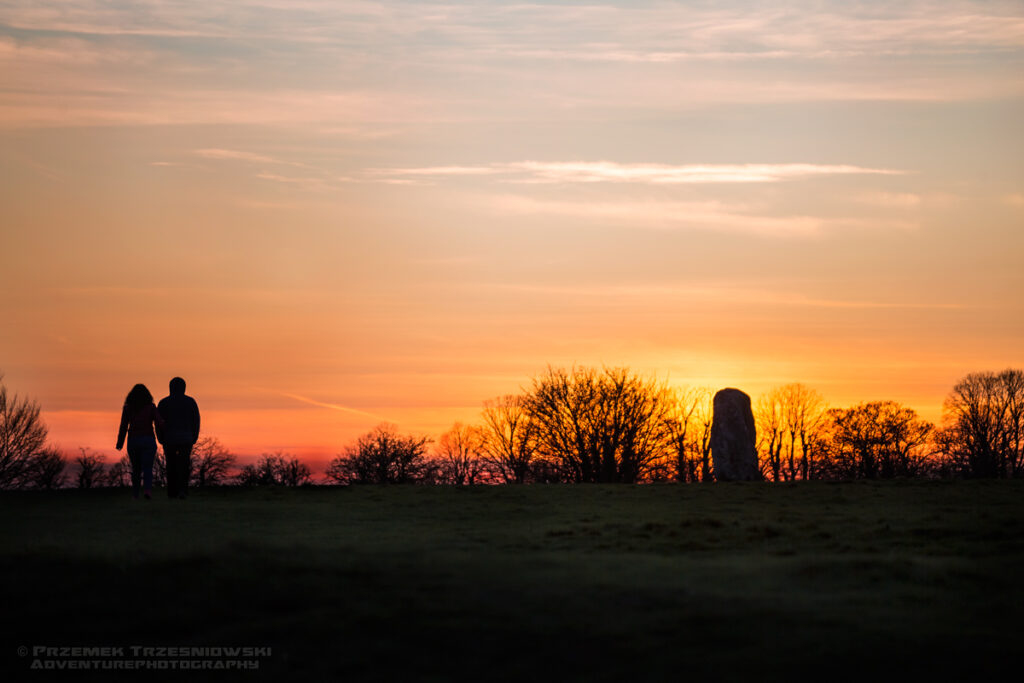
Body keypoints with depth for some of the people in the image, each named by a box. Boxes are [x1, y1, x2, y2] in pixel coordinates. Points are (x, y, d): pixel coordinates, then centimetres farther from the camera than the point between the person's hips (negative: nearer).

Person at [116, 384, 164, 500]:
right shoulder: (151, 407, 0)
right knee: (147, 468, -3)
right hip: (148, 441, -2)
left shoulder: (127, 408, 3)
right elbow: (159, 423, -8)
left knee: (136, 468, 16)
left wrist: (120, 443, 9)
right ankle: (147, 489, -26)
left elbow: (123, 427, 0)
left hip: (133, 441, 2)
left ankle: (135, 494, 19)